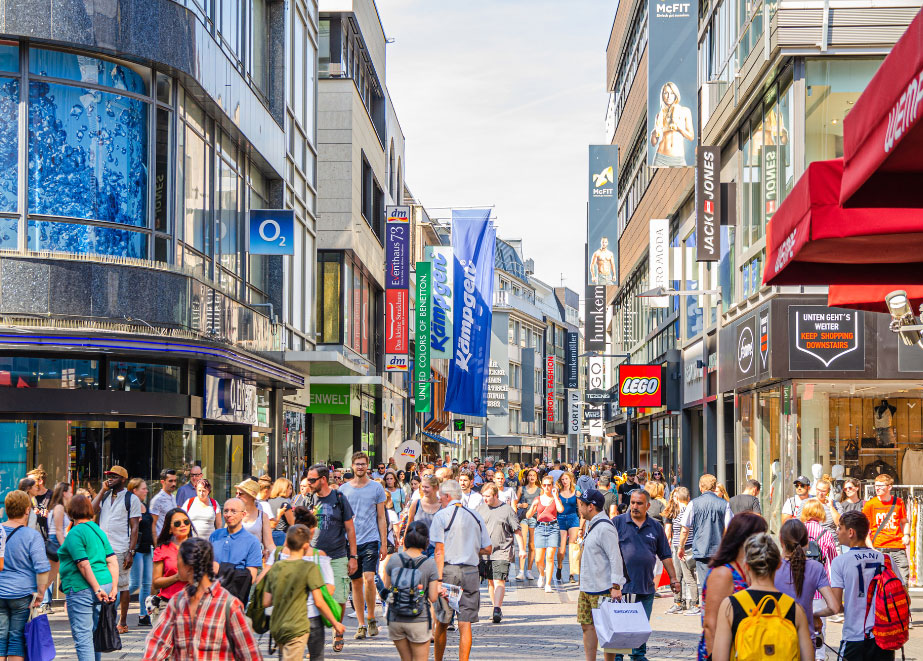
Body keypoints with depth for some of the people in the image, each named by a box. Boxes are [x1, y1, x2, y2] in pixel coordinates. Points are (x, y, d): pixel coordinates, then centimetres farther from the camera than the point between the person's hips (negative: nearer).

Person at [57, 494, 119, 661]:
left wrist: (97, 590, -16)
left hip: (81, 589, -8)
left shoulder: (75, 533, -11)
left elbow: (84, 565, -17)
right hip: (103, 584, 8)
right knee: (94, 634, 19)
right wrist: (114, 587, 4)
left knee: (82, 637, -6)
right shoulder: (98, 530, 12)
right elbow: (113, 561, 7)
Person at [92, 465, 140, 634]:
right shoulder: (104, 496, 15)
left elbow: (134, 528, -5)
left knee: (122, 585, 1)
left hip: (120, 550, -5)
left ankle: (123, 622, 7)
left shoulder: (131, 499, -1)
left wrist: (131, 552, -12)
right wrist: (103, 490, -2)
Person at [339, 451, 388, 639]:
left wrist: (384, 544, 2)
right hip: (350, 541, 2)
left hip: (370, 540, -2)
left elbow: (381, 518, 6)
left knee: (369, 579, -16)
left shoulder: (376, 488, 3)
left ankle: (371, 617, 3)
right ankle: (361, 625, 13)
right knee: (356, 583, 5)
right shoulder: (343, 489, 8)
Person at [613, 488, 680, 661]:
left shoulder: (656, 527, 11)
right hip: (622, 586, -3)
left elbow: (665, 555, 16)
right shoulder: (617, 522, 2)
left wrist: (673, 578, 12)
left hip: (646, 587, 3)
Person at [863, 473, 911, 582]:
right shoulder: (870, 504, 2)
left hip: (898, 548, 2)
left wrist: (906, 535, 4)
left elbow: (905, 522, 24)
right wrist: (871, 548, -8)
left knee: (903, 581, -2)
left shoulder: (898, 502, 9)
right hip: (879, 549, -2)